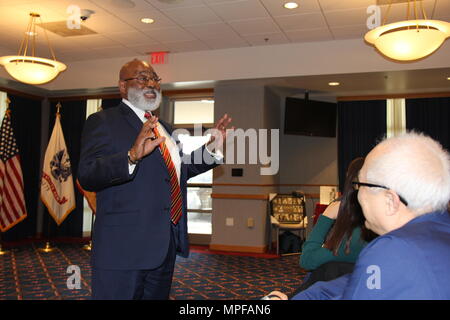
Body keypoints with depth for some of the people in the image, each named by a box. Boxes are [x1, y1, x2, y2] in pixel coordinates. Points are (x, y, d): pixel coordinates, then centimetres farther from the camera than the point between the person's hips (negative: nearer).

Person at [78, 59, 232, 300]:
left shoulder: (163, 128, 16)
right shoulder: (103, 121, -5)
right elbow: (87, 176, -17)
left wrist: (212, 148, 14)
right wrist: (132, 156, -32)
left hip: (165, 248, 7)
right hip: (124, 248, -7)